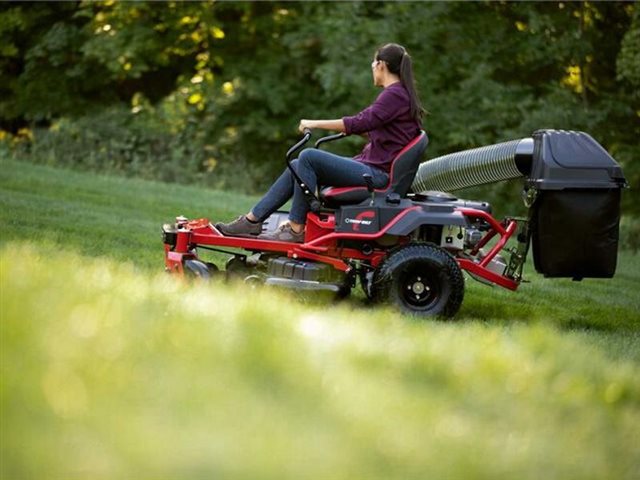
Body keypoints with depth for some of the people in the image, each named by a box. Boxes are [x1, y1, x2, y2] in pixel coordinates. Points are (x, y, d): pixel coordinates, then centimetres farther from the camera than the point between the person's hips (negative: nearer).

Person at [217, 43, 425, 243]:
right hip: (372, 164, 10)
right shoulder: (398, 94, 17)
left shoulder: (394, 95, -13)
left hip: (377, 173, -10)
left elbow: (360, 123, -21)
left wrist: (316, 124, -15)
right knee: (297, 166, 4)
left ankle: (296, 230, -16)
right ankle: (253, 220, 3)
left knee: (309, 157, -20)